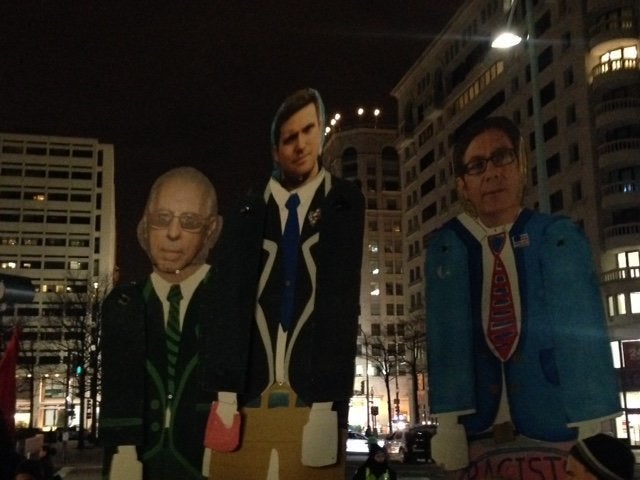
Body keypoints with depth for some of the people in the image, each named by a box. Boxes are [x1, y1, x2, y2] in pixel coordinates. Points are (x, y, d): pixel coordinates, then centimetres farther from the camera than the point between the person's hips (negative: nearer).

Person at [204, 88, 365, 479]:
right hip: (248, 396, 2)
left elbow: (343, 301, -1)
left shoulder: (344, 202, 7)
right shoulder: (246, 213, 12)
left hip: (312, 398, -1)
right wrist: (223, 393, -6)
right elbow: (226, 302, 5)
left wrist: (329, 404, -9)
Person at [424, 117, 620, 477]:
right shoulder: (444, 249, 2)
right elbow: (444, 336, -3)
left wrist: (592, 431, -14)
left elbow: (584, 330, -6)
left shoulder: (561, 237, -1)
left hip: (556, 431, -1)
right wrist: (448, 423, -11)